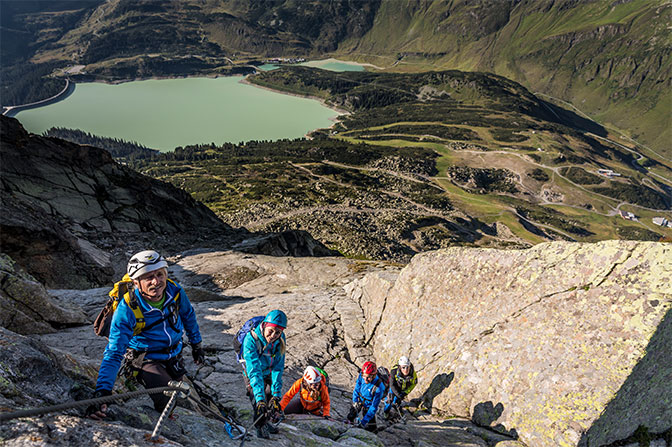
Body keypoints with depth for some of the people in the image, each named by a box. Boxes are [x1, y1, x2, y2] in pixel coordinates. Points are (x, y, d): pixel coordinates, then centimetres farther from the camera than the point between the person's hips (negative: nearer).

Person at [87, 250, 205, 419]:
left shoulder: (175, 291, -20)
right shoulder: (127, 310, -32)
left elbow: (188, 316, 2)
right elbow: (114, 354, -31)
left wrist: (196, 344, 13)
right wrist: (102, 391, -42)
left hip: (174, 355, 5)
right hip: (146, 359, -4)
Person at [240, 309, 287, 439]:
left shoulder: (280, 340, -26)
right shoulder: (251, 340, -39)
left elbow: (278, 368, -25)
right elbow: (254, 370, -44)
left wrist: (276, 395, -33)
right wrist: (259, 398, -51)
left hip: (268, 372, 4)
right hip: (251, 373, -4)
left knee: (271, 397, 7)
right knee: (259, 401, -17)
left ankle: (264, 422, 34)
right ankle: (260, 427, 8)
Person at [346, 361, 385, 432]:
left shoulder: (378, 388, -38)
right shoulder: (361, 376, -25)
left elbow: (374, 407, -32)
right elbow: (357, 388, -4)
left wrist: (363, 422, -32)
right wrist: (355, 401, -10)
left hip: (368, 404, -3)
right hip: (359, 400, 4)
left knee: (370, 428, -5)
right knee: (350, 417, 8)